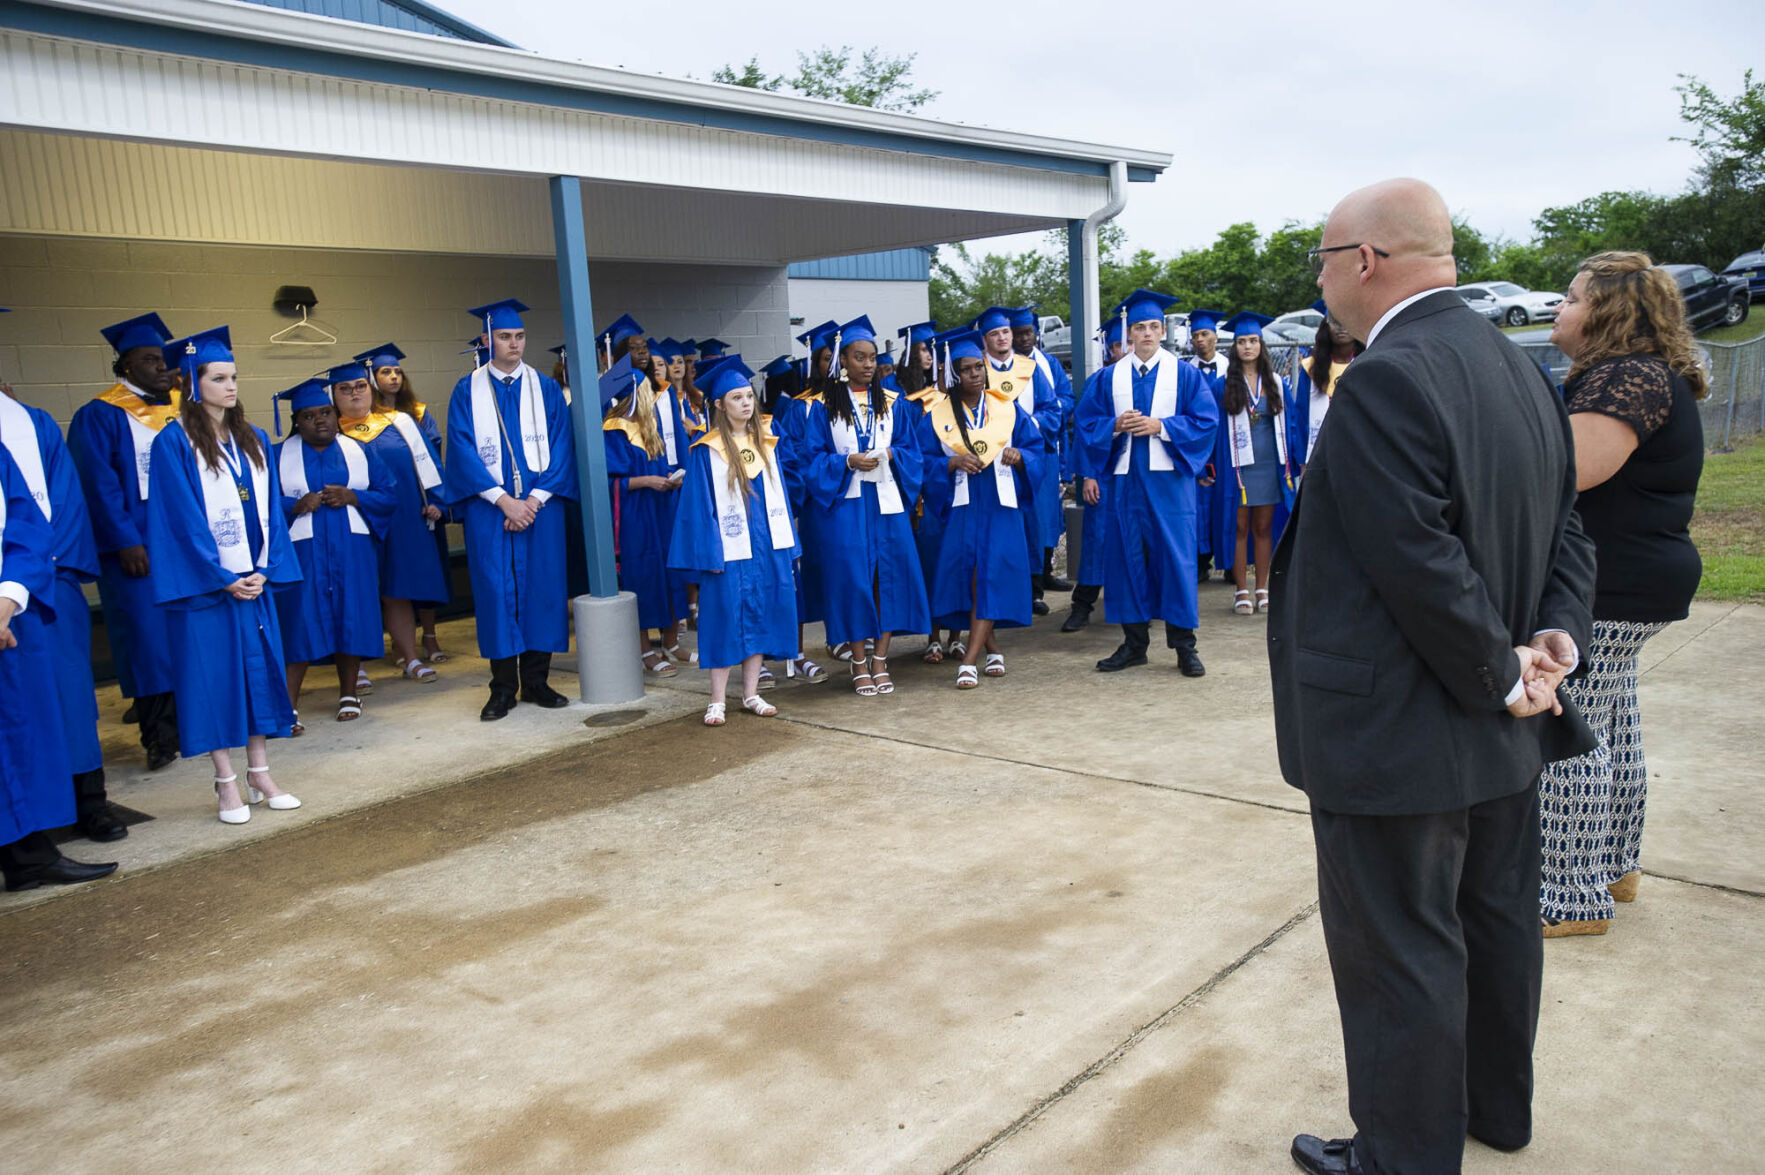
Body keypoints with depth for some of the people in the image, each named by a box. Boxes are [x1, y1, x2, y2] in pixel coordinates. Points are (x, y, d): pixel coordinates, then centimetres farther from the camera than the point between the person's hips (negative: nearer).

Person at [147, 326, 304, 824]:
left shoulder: (254, 439, 11)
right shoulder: (174, 442, -7)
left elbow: (269, 508, 9)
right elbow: (184, 518, -11)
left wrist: (264, 570, -3)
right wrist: (223, 578, -13)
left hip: (255, 579, 5)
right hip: (204, 583, -5)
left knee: (261, 668, 7)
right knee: (214, 674, 0)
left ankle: (260, 775, 17)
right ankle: (226, 783, 9)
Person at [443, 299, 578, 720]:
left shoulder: (546, 389, 8)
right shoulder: (467, 391, 5)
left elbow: (560, 448, 2)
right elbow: (463, 451, -3)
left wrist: (534, 500, -11)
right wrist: (505, 501, -13)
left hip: (540, 505, 1)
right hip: (489, 508, -1)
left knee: (542, 588, 2)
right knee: (496, 591, -1)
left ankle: (536, 682, 13)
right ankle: (503, 688, 9)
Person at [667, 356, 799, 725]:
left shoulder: (765, 442, 9)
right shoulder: (706, 450, -6)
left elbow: (778, 494, 13)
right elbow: (700, 504, -7)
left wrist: (786, 542, 8)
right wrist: (709, 552, -13)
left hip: (766, 546, 5)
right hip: (728, 548, -5)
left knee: (760, 616, 8)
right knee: (726, 618, -2)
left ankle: (751, 693, 18)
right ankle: (718, 700, 7)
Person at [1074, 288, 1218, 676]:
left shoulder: (1185, 374, 5)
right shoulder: (1111, 377, 10)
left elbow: (1206, 419, -2)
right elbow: (1087, 421, 9)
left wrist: (1162, 426, -13)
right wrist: (1115, 426, -10)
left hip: (1169, 478, -2)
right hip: (1125, 479, 2)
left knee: (1176, 556, -2)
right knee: (1126, 557, 4)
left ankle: (1184, 644, 8)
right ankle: (1134, 643, 15)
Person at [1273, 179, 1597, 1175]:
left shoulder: (1388, 380, -23)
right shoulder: (1520, 367, 8)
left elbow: (1422, 567, -27)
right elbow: (1568, 527, 10)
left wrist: (1503, 674, -14)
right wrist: (1554, 638, -2)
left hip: (1400, 736, -10)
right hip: (1502, 744, 10)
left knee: (1400, 953, 7)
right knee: (1497, 920, 24)